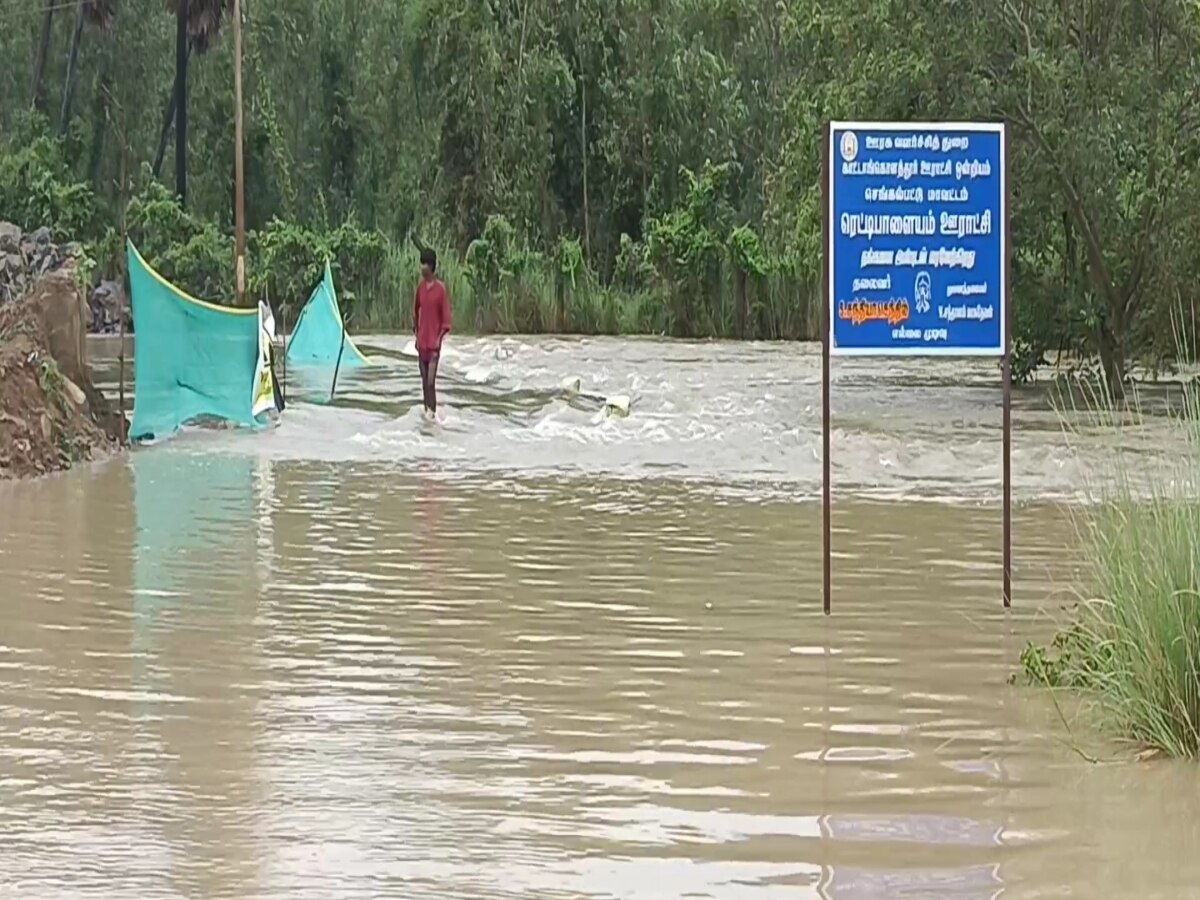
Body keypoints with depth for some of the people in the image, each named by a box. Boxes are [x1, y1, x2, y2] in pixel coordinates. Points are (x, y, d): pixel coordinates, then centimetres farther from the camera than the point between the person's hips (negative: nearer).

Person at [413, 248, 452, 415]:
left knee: (431, 381, -11)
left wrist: (439, 338, -13)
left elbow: (446, 316, -8)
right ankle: (427, 412, 17)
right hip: (422, 342, 6)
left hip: (434, 343, -6)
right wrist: (416, 335, 13)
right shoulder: (420, 287, 7)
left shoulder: (441, 288, -10)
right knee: (424, 381, 10)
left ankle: (433, 412, -6)